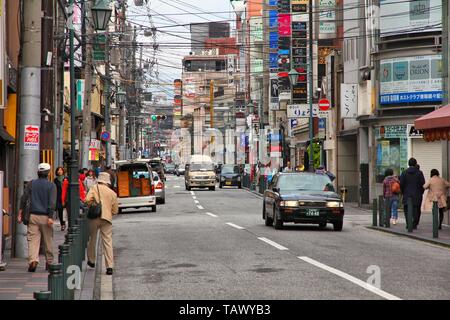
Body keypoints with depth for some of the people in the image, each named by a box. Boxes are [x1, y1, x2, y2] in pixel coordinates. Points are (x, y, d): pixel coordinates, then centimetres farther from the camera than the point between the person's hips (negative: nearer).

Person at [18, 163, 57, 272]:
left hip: (33, 216, 2)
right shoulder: (51, 185, -1)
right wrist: (50, 217, -14)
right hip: (45, 216, -1)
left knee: (33, 239, -4)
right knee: (48, 241, 11)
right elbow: (52, 203, -11)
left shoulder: (31, 184, 7)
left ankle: (33, 260, -23)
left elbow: (24, 199, 1)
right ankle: (49, 262, 19)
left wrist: (20, 214, 2)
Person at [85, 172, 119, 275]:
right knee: (108, 242, 0)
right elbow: (115, 210, 11)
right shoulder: (113, 193, 11)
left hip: (94, 217, -1)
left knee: (92, 239, 18)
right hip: (107, 219, 1)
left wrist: (90, 207, 6)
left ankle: (91, 261, 31)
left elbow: (88, 200, -13)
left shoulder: (94, 188, 2)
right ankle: (110, 266, -7)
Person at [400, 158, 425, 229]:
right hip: (417, 195, 0)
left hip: (407, 194, 0)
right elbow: (423, 184, -4)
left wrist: (403, 192, 10)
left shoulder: (404, 173, 1)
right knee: (416, 210, 6)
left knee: (407, 210, 7)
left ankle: (408, 224, -3)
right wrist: (421, 192, 8)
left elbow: (401, 184, -2)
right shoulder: (419, 173, -2)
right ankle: (414, 224, 2)